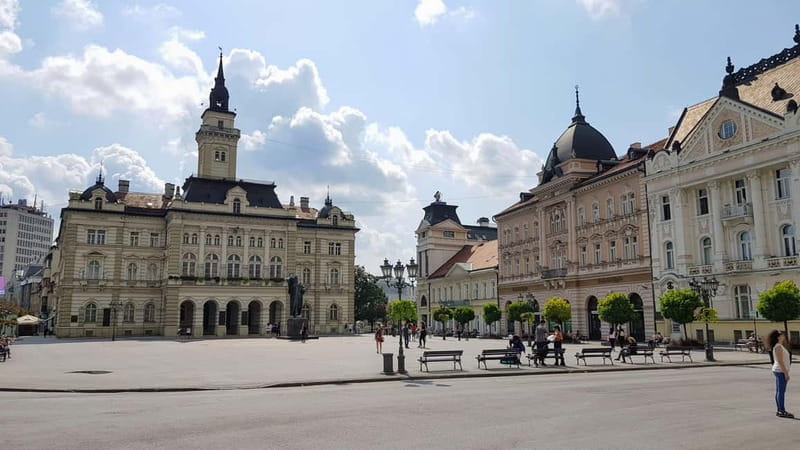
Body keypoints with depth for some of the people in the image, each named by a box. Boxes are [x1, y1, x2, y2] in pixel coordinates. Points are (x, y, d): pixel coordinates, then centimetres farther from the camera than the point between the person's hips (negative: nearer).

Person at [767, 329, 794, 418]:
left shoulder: (779, 346, 15)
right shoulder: (778, 347, -15)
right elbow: (780, 361, -20)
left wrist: (785, 372, 20)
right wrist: (786, 373, -20)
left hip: (779, 371, 10)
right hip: (781, 371, -10)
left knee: (778, 391, 10)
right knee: (781, 392, -8)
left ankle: (779, 411, 14)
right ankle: (782, 412, -6)